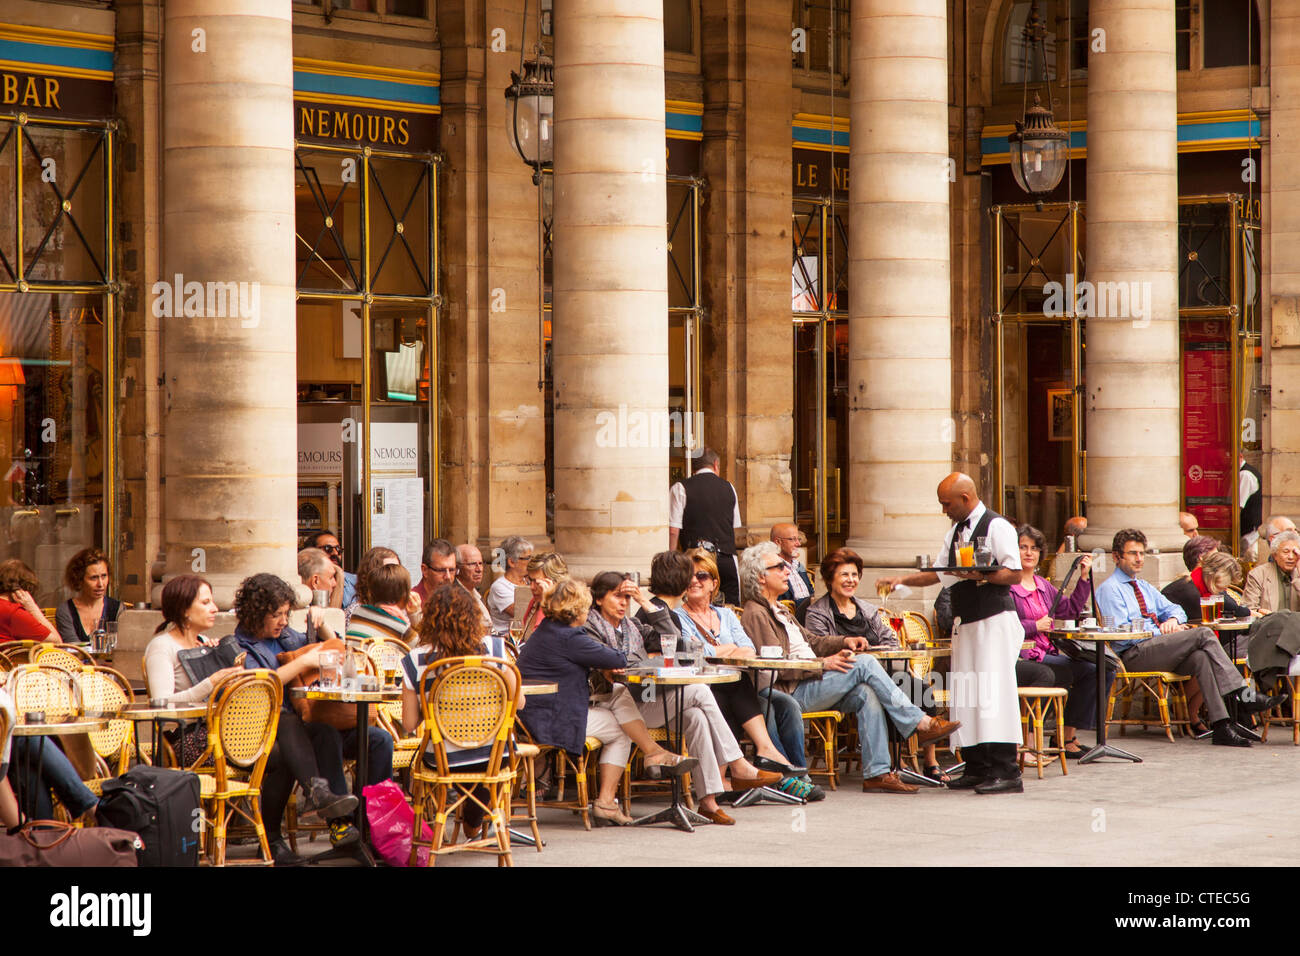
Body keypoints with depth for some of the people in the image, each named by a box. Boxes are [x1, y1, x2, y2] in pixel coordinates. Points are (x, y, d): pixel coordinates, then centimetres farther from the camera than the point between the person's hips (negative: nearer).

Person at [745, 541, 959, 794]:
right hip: (793, 693, -9)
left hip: (812, 682, 9)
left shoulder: (778, 610, 25)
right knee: (865, 664, -19)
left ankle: (876, 773, -19)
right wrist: (824, 663, -19)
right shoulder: (755, 614, -7)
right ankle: (919, 723, -16)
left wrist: (844, 642, 9)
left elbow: (809, 640, 28)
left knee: (866, 695, -15)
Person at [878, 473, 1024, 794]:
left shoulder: (997, 527, -8)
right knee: (965, 694, 5)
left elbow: (1015, 574, -13)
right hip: (965, 623, 9)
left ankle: (1006, 773, -17)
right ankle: (976, 769, 8)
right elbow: (938, 573, 27)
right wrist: (901, 581, 20)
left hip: (994, 621, -9)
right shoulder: (955, 532, 18)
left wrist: (981, 575, -24)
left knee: (993, 692, -15)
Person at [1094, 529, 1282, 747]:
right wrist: (1159, 632, -12)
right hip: (1134, 654, -7)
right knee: (1203, 634, -21)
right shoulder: (1109, 589, 0)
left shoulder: (1145, 587, 27)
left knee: (1200, 658, -26)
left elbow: (1174, 609, 24)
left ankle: (1221, 726, -35)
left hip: (1158, 650, 7)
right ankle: (1241, 694, -23)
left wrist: (1173, 619, -1)